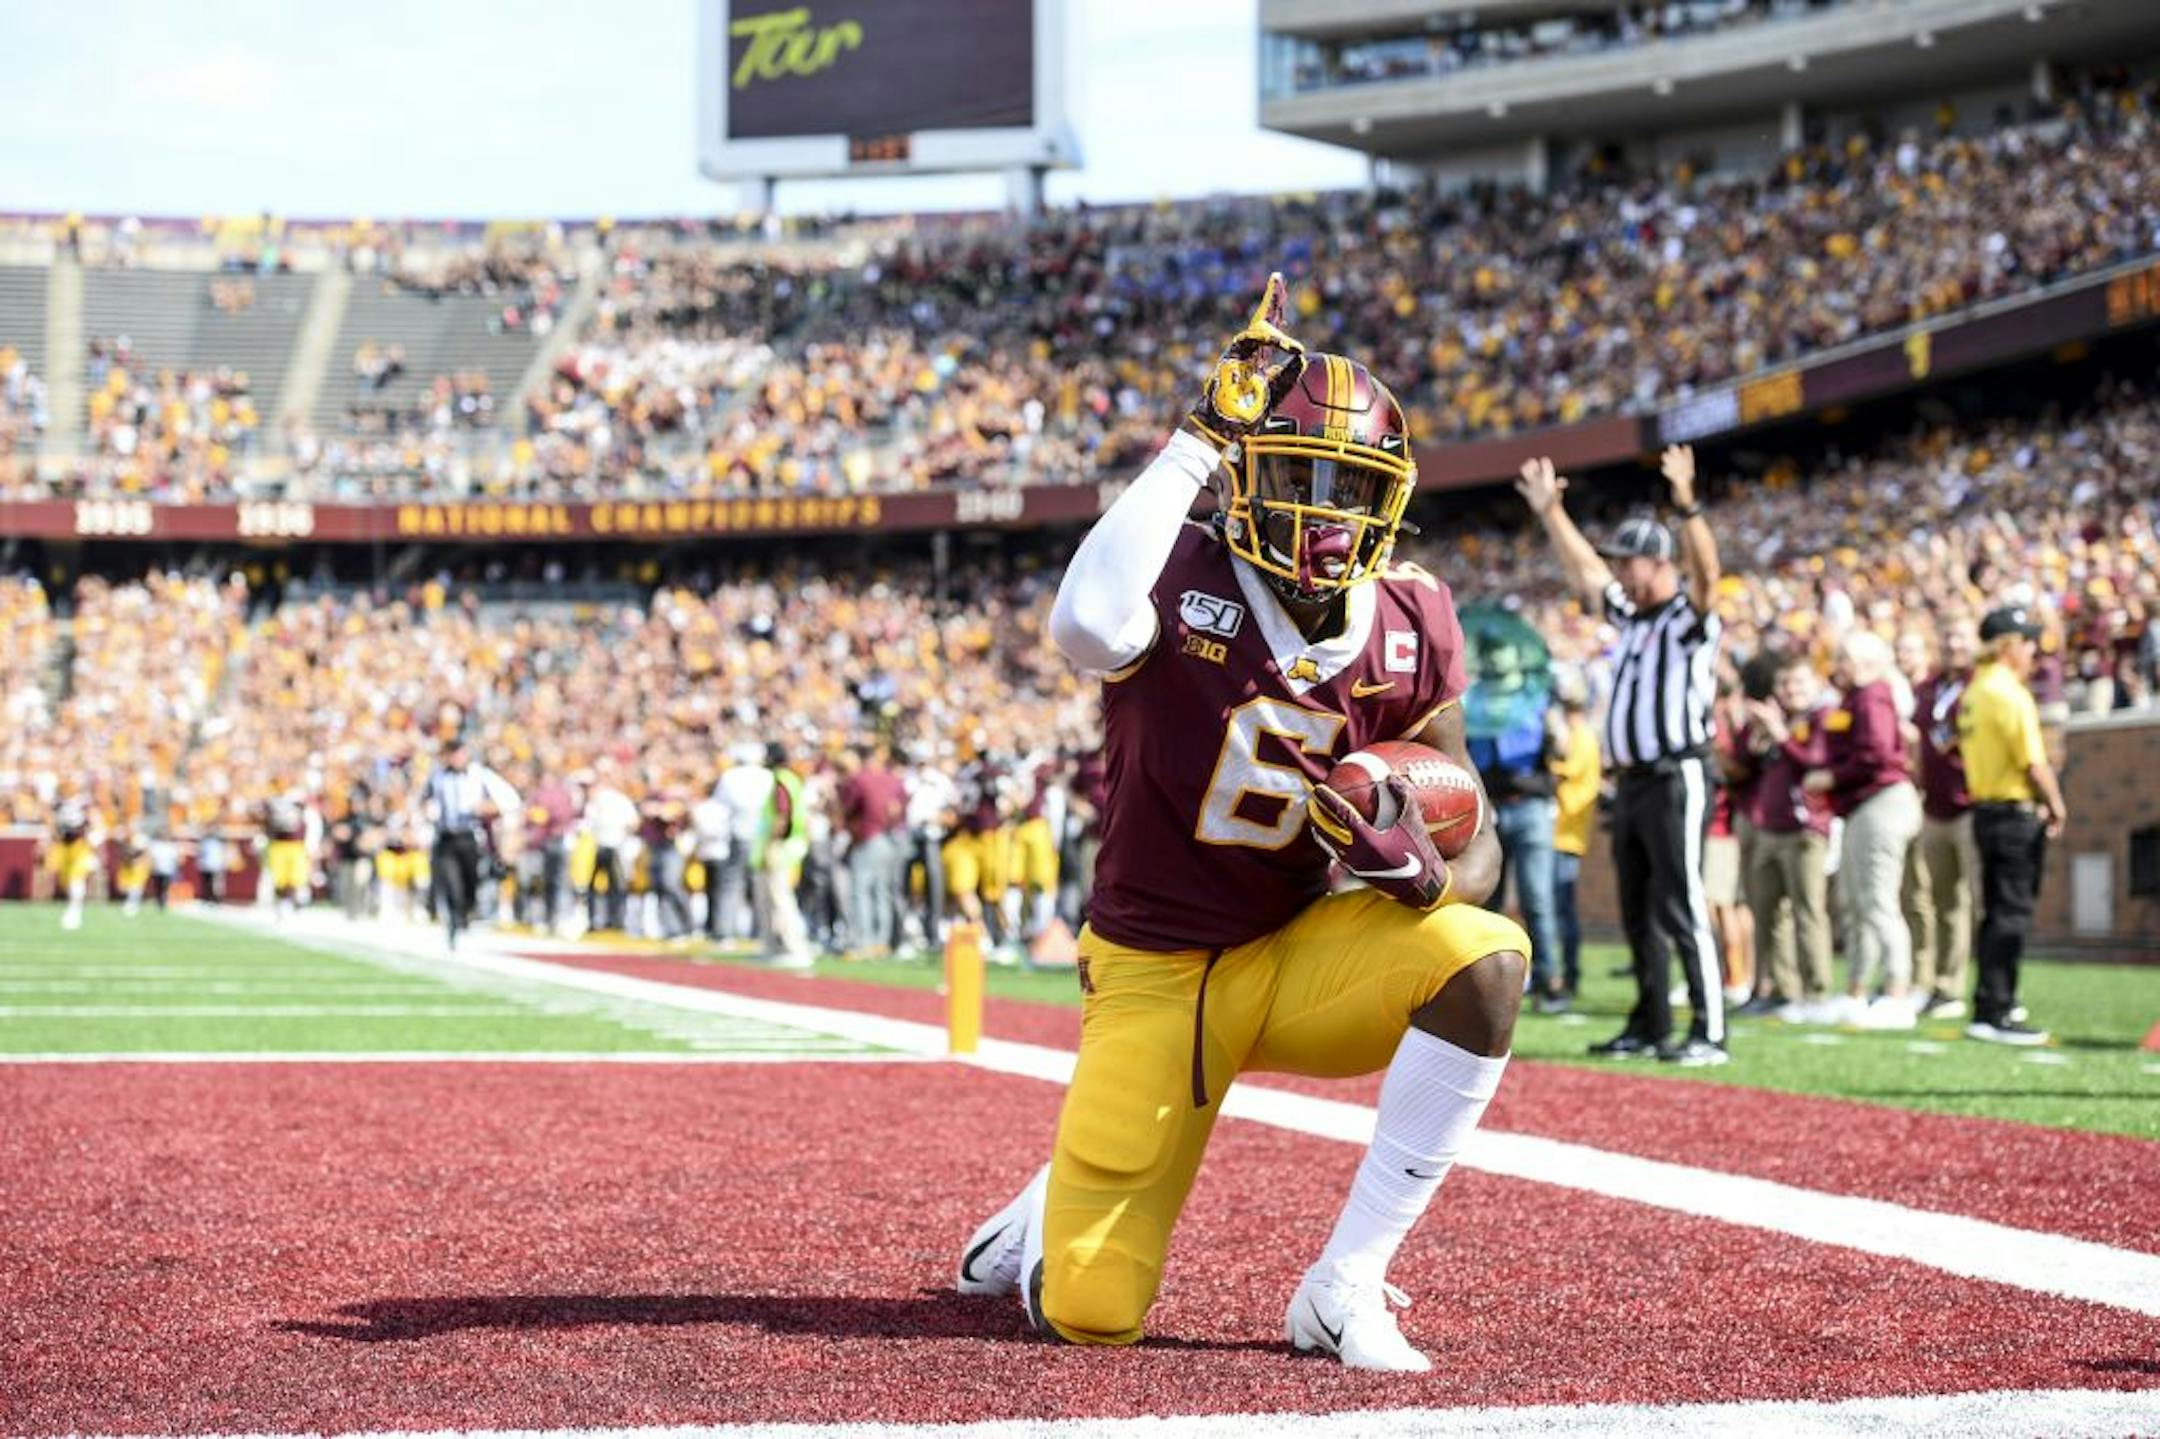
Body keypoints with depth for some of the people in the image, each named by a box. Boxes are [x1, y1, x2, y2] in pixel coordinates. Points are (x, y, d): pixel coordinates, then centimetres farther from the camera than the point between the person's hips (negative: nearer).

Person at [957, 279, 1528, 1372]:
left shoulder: (1408, 630, -5)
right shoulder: (1183, 581, -17)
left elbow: (1475, 846, 0)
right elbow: (1086, 630, -44)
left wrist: (1421, 870, -25)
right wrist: (1199, 441, -34)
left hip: (1293, 954, 3)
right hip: (1155, 974, -3)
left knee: (1486, 958, -27)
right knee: (1091, 1316, -7)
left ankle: (1346, 1288, -16)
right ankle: (1052, 1206, 34)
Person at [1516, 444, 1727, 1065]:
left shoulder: (1689, 616, -8)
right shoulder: (1633, 616, 16)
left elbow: (1707, 573, -28)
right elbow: (1583, 569, 26)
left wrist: (1686, 504, -41)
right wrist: (1549, 510, 22)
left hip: (1678, 778, -9)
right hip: (1632, 781, 9)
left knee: (1682, 907, -12)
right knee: (1638, 911, 12)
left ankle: (1710, 1032, -12)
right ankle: (1649, 1026, 20)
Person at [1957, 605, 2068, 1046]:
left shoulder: (1973, 691, 12)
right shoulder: (2010, 693, -15)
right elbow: (2034, 762, -19)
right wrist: (2057, 806, -4)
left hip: (1984, 808, 9)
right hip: (2016, 812, -9)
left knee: (1997, 912, 16)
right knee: (2011, 914, -7)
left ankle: (1991, 1006, 22)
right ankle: (1994, 1013, -8)